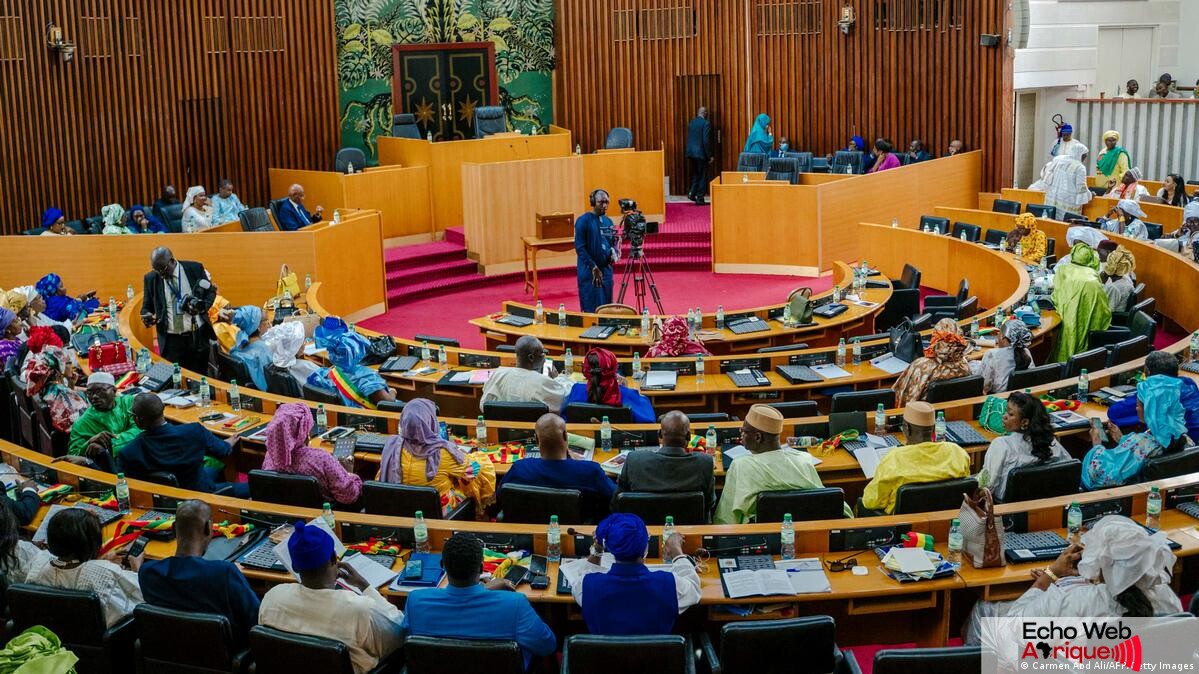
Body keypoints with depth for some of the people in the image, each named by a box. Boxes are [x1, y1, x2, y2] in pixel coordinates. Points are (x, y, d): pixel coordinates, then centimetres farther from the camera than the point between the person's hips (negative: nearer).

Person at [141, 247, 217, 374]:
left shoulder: (195, 268, -3)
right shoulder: (150, 278, 0)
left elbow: (211, 291, 7)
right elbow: (147, 306, 9)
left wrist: (202, 307, -13)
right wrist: (147, 315, -15)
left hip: (197, 336, 0)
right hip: (170, 340, 0)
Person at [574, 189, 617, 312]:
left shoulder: (608, 221, 12)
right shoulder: (583, 221, -8)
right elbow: (579, 247, -12)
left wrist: (613, 252, -2)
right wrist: (594, 267, -16)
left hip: (606, 269, 6)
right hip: (589, 271, -6)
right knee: (591, 309, -5)